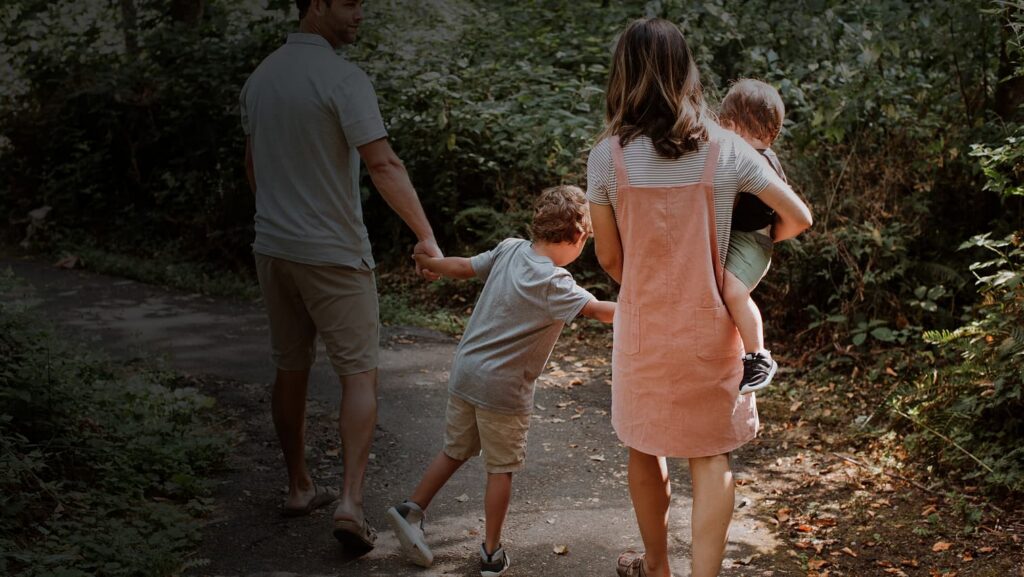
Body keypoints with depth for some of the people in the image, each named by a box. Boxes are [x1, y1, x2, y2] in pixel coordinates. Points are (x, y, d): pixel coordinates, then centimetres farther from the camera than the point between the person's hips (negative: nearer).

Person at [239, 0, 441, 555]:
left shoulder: (260, 76, 8)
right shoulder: (342, 77, -16)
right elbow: (383, 165, -23)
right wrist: (427, 236, -21)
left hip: (272, 247, 7)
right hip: (333, 253, -7)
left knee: (291, 369, 16)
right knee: (359, 374, 0)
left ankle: (299, 487, 27)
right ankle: (350, 501, -8)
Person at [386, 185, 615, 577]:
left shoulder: (509, 250, -1)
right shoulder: (552, 283, -21)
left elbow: (464, 268, 9)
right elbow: (596, 310, -28)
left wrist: (427, 261, 27)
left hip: (465, 372, 7)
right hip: (503, 388, -6)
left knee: (455, 451, 23)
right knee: (501, 468, 9)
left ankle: (411, 509, 22)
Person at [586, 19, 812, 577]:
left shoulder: (607, 157, -11)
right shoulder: (726, 149, -8)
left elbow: (608, 257, -3)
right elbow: (797, 218, -2)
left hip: (642, 327, 0)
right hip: (709, 327, 0)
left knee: (645, 449, 18)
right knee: (711, 455, 8)